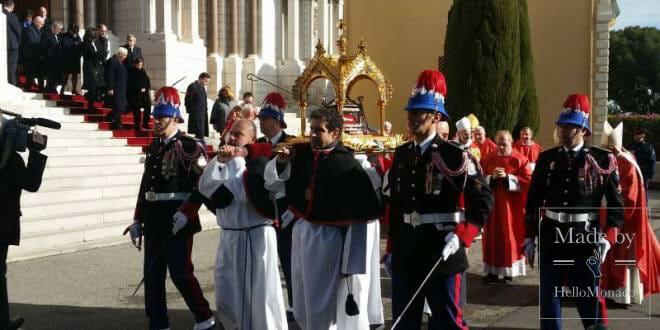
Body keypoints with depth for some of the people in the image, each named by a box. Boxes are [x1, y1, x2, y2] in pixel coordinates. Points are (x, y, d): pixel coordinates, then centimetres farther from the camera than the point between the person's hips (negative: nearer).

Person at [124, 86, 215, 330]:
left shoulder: (189, 147, -8)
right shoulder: (154, 147, 14)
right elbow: (145, 185, 18)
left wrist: (186, 212, -22)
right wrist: (138, 220, 15)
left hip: (177, 221, -7)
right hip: (153, 221, 7)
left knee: (180, 272, -3)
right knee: (152, 274, 8)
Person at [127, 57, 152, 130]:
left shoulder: (143, 71, 13)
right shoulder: (131, 72, -3)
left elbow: (148, 81, 13)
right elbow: (131, 83, -9)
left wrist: (145, 88, -4)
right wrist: (139, 89, -14)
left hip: (145, 93, 5)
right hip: (135, 94, -5)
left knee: (148, 107, -3)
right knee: (137, 110, -6)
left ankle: (145, 124, 8)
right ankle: (137, 125, 1)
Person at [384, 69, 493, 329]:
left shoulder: (454, 156, -10)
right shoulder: (401, 154, 8)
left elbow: (483, 201, -13)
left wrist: (460, 237, -24)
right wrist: (392, 248, 14)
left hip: (441, 250, -6)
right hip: (405, 252, 6)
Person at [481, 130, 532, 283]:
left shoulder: (520, 159, -3)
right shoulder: (487, 159, 5)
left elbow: (528, 181, -10)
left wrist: (507, 177, -19)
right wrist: (491, 178, -16)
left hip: (512, 206, -2)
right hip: (492, 205, 2)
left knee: (511, 236, 2)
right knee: (493, 237, 4)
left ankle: (509, 270, 10)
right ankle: (492, 270, 9)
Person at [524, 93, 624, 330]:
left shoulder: (603, 159, -4)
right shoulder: (546, 158, 4)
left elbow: (617, 204, -2)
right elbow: (533, 201, 9)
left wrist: (605, 239, -10)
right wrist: (529, 238, 6)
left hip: (586, 239, -3)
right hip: (550, 238, 3)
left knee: (590, 301, 3)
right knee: (548, 299, 9)